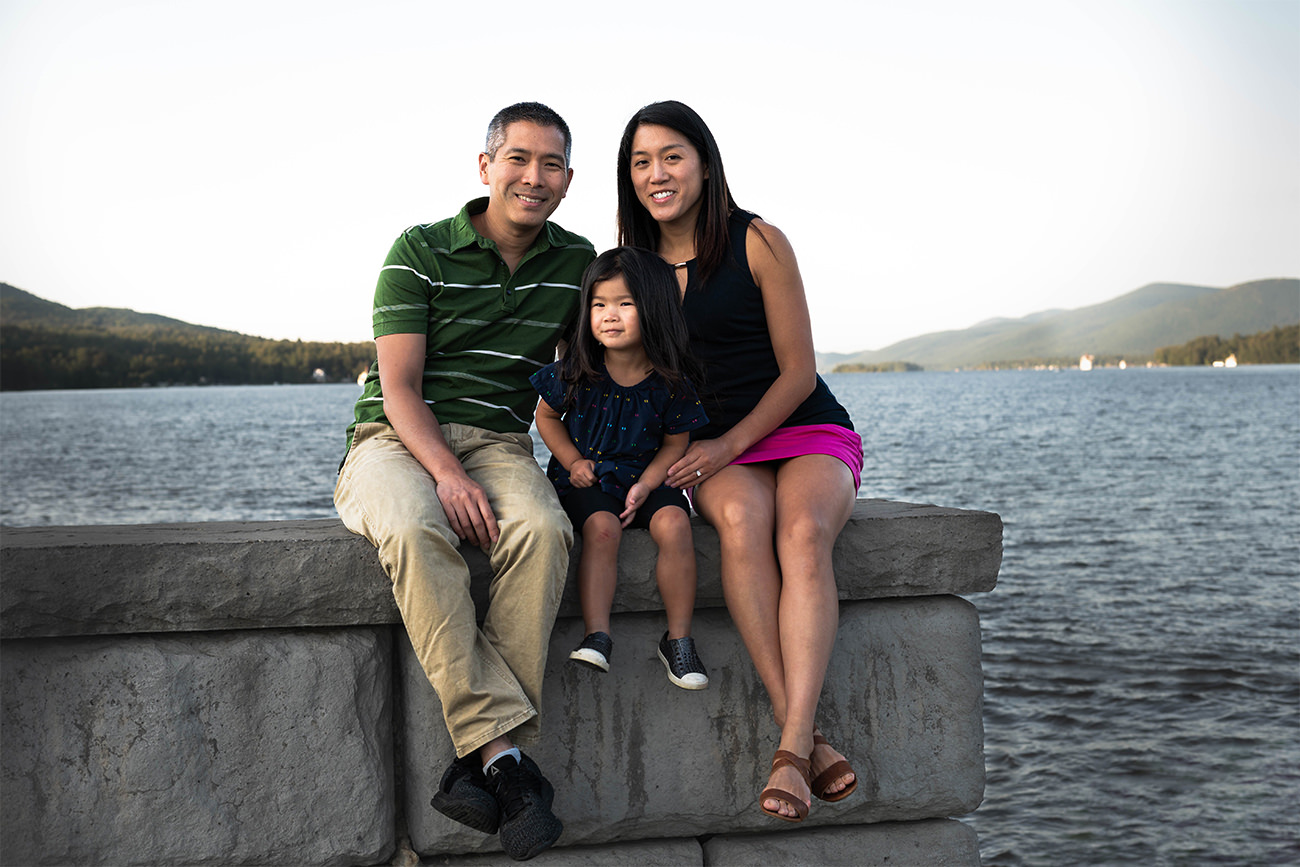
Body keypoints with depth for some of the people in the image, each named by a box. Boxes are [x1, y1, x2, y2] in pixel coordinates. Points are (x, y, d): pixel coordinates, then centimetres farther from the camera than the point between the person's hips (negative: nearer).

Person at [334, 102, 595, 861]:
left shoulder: (576, 262, 10)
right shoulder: (420, 252, -2)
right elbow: (400, 388, -8)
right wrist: (448, 474, -25)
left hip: (499, 442, 3)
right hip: (397, 440, -2)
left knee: (542, 529, -34)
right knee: (414, 530, -39)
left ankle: (478, 760, -32)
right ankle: (505, 749, -39)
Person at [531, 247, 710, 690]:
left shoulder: (670, 383, -7)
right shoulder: (576, 372, -7)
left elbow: (675, 443, 2)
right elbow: (546, 416, 9)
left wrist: (646, 485, -13)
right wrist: (573, 461, -5)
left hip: (645, 476, 1)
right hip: (585, 478, -1)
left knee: (673, 524, -26)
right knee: (602, 527, -31)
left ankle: (678, 640, -15)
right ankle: (597, 636, -29)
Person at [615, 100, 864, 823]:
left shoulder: (758, 243, -3)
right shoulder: (633, 261, 8)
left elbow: (799, 372, -4)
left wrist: (728, 444, -15)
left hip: (807, 432, -2)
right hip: (713, 453, 2)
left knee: (804, 531, -35)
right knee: (741, 518, -35)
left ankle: (790, 752, -43)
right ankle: (808, 737, -39)